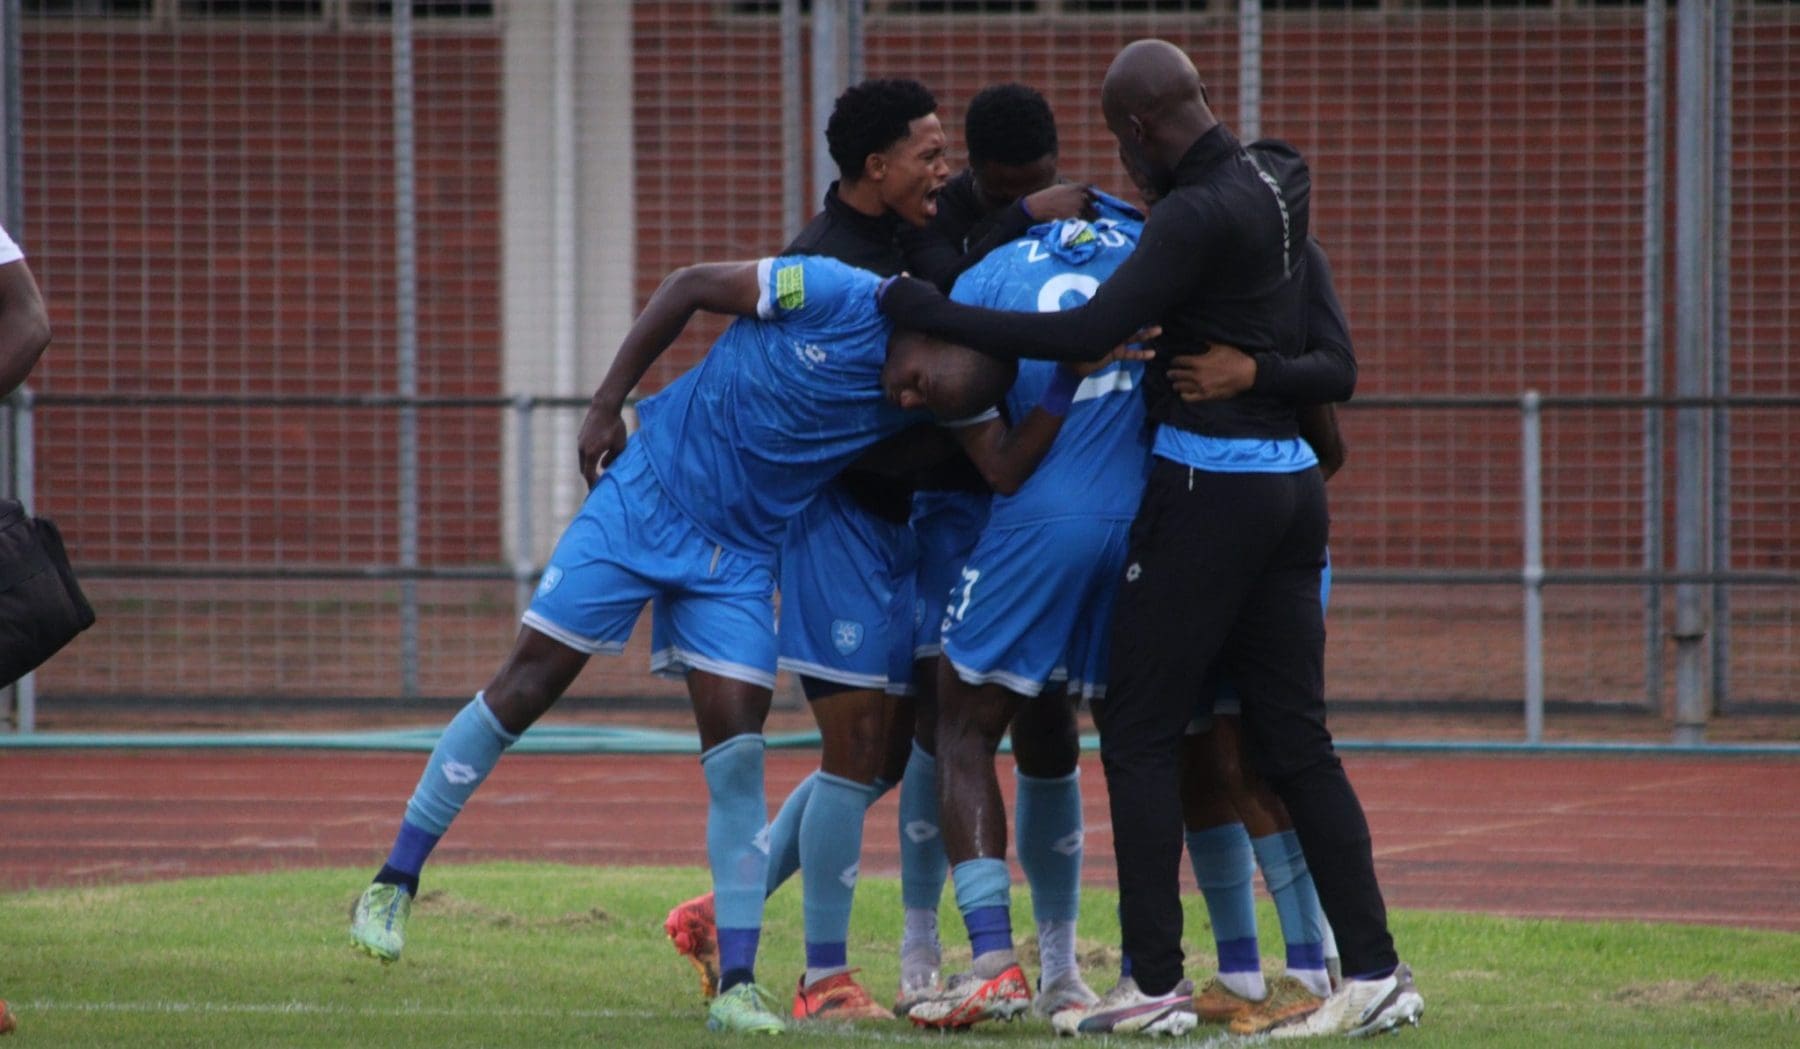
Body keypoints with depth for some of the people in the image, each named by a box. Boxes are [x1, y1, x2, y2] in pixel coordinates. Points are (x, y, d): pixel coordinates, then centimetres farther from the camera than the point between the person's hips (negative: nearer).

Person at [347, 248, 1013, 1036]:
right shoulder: (838, 298, -20)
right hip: (646, 492, -3)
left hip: (738, 557, 3)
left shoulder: (919, 407, -8)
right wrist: (608, 402, -7)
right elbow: (691, 285, -9)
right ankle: (394, 882, 11)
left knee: (736, 754, -6)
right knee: (526, 685, -2)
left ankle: (737, 984, -1)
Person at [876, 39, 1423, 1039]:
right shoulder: (1278, 186, 8)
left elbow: (1088, 334, -23)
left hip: (1209, 487, -8)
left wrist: (935, 315, -18)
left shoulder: (1199, 216, -17)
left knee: (1140, 733, 0)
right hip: (1291, 480, 8)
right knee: (1295, 740, 9)